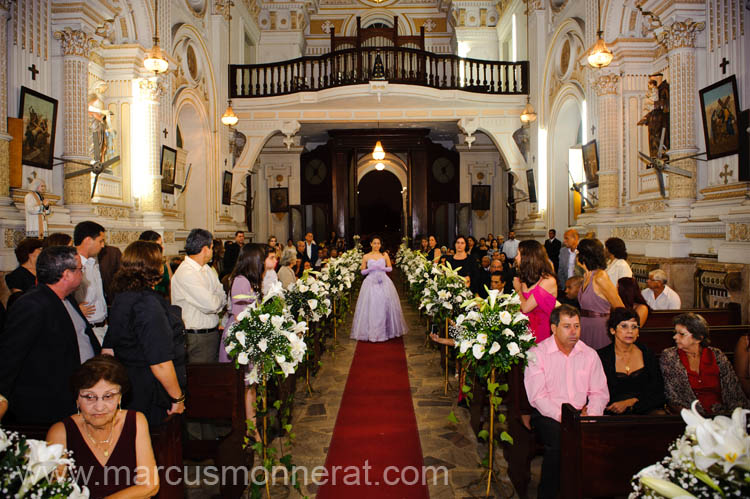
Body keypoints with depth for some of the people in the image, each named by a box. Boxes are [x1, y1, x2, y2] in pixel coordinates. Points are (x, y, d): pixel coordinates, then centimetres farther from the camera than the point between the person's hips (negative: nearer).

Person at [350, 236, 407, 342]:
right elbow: (362, 271, 7)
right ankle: (371, 331, 5)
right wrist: (370, 269, -11)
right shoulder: (366, 257, 5)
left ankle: (386, 330, 12)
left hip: (384, 282, 1)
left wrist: (382, 268, -9)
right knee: (371, 306, -4)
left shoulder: (385, 255, 7)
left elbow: (390, 268, 9)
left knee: (385, 305, -1)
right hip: (371, 283, -1)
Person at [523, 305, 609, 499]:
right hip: (548, 416, -3)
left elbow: (600, 393, 9)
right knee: (559, 437, -32)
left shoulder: (590, 354, 10)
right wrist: (563, 416, -20)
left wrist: (590, 415, -10)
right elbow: (537, 396, -10)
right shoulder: (537, 353, -4)